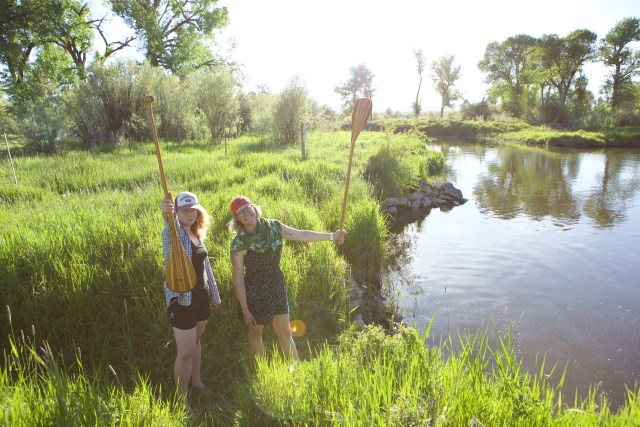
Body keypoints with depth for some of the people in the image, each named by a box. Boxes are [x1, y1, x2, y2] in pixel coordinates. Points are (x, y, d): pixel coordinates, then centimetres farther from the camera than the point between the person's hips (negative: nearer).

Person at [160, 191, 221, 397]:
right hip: (182, 300, -7)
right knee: (185, 352, -2)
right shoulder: (174, 232, -13)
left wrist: (214, 294, 21)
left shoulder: (197, 234, 8)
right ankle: (181, 397, 17)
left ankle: (197, 382, 40)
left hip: (201, 297, 7)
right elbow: (171, 228, -41)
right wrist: (169, 215, -64)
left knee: (196, 342, 22)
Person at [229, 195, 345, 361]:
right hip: (254, 292, -3)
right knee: (256, 332, 16)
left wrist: (331, 236, 5)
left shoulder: (273, 226, -8)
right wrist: (245, 310, -12)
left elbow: (302, 235, 3)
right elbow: (238, 279, -14)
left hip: (277, 286, 4)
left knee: (285, 332, 15)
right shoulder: (239, 243, -19)